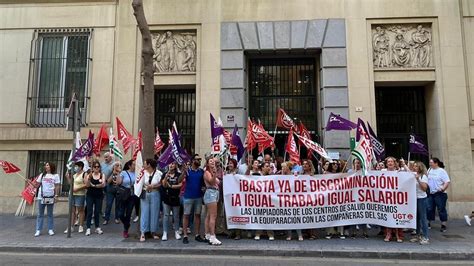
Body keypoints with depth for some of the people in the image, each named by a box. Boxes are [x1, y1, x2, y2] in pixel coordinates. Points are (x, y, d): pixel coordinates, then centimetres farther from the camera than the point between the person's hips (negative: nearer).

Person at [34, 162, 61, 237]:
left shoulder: (55, 176, 3)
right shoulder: (42, 175, 11)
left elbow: (57, 186, 0)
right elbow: (37, 184, 11)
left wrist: (56, 195, -7)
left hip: (50, 197, -2)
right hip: (41, 197, 2)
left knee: (50, 214, 6)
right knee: (40, 214, 5)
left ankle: (50, 229, 11)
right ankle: (38, 230, 8)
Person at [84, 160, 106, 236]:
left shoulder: (102, 175, 2)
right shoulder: (89, 175, 1)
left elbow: (103, 185, -9)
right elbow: (87, 185, -10)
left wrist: (94, 185, -13)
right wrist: (89, 178, -25)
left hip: (99, 196, 1)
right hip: (90, 195, -1)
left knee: (97, 212, 7)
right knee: (89, 212, -2)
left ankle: (97, 227, 16)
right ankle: (88, 228, 1)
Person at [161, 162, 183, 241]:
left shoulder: (179, 175, 3)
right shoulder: (165, 174, 7)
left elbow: (180, 185, -6)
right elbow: (164, 185, -7)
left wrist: (170, 185, -8)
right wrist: (166, 176, -20)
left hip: (175, 198, 0)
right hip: (166, 198, 0)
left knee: (176, 216, 7)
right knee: (166, 215, 1)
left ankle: (176, 232, 19)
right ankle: (165, 233, 7)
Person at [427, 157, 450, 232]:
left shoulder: (441, 171, -7)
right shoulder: (429, 170, 10)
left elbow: (447, 181, -14)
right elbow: (426, 180, 19)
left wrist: (443, 188, -26)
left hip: (439, 194, -6)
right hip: (430, 193, 6)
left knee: (441, 209, 0)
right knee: (429, 209, 10)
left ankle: (444, 225, 9)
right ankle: (428, 223, 20)